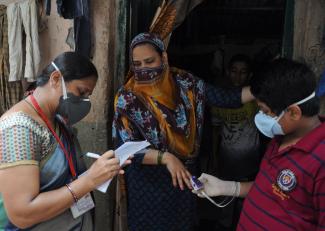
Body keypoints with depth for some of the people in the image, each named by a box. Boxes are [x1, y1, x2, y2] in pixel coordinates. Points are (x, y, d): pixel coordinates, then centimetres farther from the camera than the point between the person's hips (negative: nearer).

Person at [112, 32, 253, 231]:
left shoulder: (184, 83, -6)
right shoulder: (127, 98, -14)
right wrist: (165, 157, -32)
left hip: (184, 177, 3)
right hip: (148, 183, -3)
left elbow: (224, 98, -6)